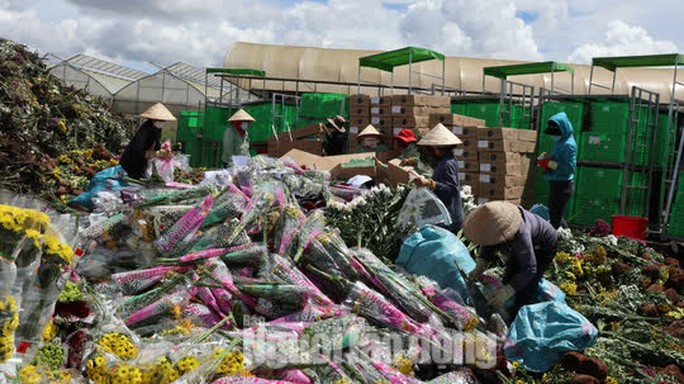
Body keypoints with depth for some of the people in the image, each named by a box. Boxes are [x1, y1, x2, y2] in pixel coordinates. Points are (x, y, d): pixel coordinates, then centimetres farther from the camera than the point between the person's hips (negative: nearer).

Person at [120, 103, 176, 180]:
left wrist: (164, 153, -18)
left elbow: (157, 148, 3)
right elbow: (138, 152, -32)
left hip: (142, 163, 8)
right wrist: (156, 154, -38)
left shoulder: (157, 129, -2)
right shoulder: (144, 129, -27)